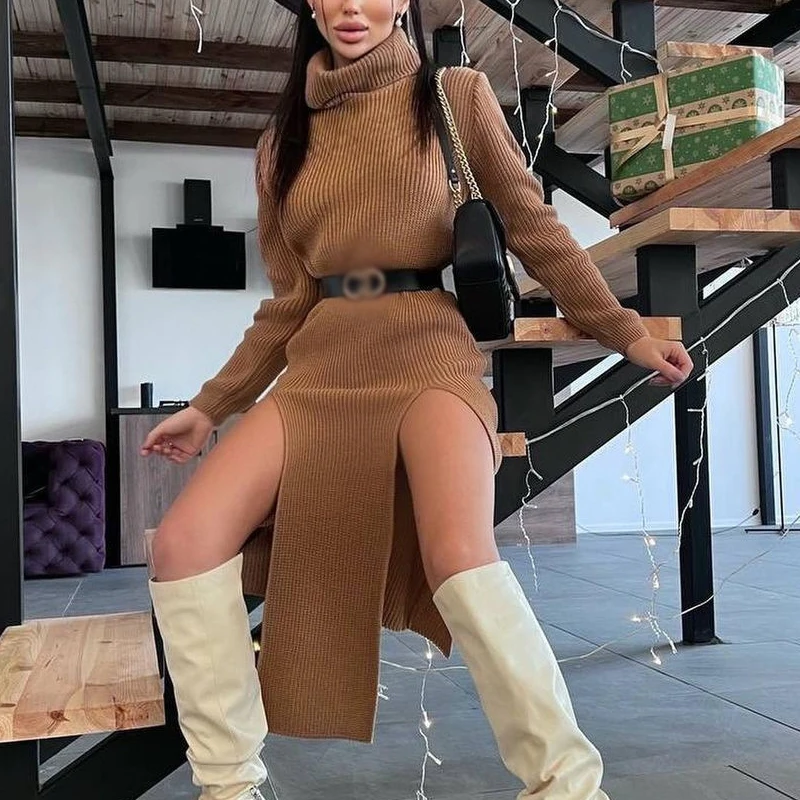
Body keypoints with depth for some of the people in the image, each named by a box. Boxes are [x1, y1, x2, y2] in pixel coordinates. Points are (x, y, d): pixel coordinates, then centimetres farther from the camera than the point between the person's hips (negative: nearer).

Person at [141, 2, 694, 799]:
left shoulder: (455, 95, 7)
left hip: (427, 351, -4)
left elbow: (531, 226, 9)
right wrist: (210, 406, 16)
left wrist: (626, 333, 6)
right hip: (321, 365, 4)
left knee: (458, 555, -31)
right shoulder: (283, 141, 16)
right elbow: (290, 299, 17)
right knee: (183, 543, -13)